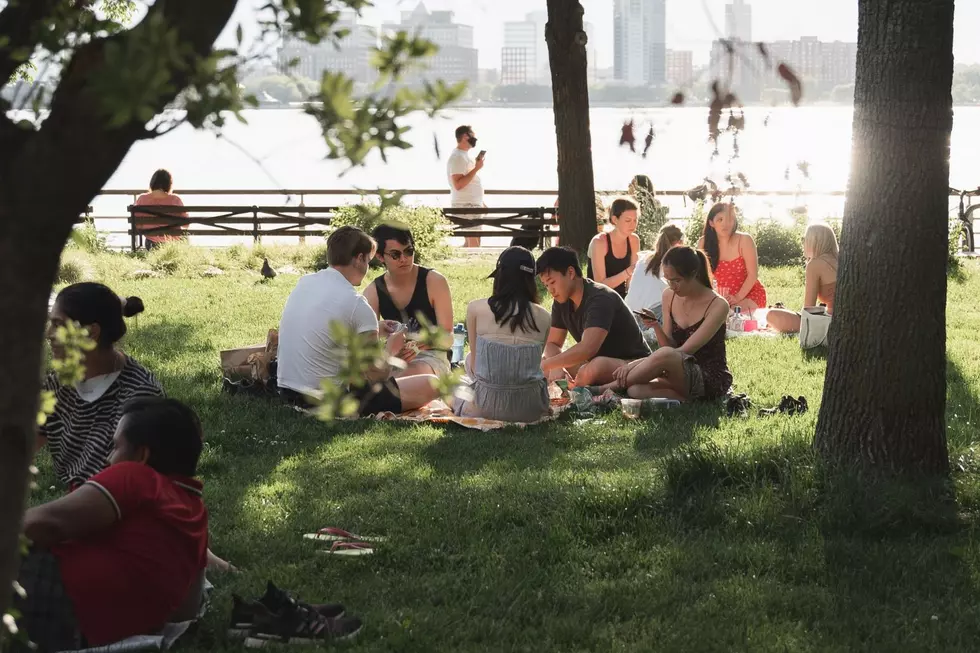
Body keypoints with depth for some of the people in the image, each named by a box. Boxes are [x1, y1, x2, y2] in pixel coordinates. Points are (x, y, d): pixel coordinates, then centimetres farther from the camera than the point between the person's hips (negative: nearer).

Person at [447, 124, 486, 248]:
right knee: (474, 243, -13)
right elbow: (458, 184, -24)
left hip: (472, 205, 10)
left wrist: (481, 203, 23)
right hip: (465, 205, -10)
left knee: (470, 242, 11)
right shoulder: (457, 157, -15)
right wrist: (476, 169, -23)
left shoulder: (465, 155, 17)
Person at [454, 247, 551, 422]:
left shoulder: (476, 308, -4)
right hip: (530, 409, 2)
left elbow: (474, 364, 7)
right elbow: (535, 364, 11)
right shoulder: (543, 317, -1)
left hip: (488, 406, -2)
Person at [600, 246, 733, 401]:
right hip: (684, 375, 5)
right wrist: (655, 326, -17)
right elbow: (670, 346, 5)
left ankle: (606, 389, -20)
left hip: (712, 379, -5)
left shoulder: (718, 305, -15)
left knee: (666, 355, -37)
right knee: (636, 390, -28)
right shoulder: (669, 296, 5)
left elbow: (685, 350, -20)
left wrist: (634, 365, -26)